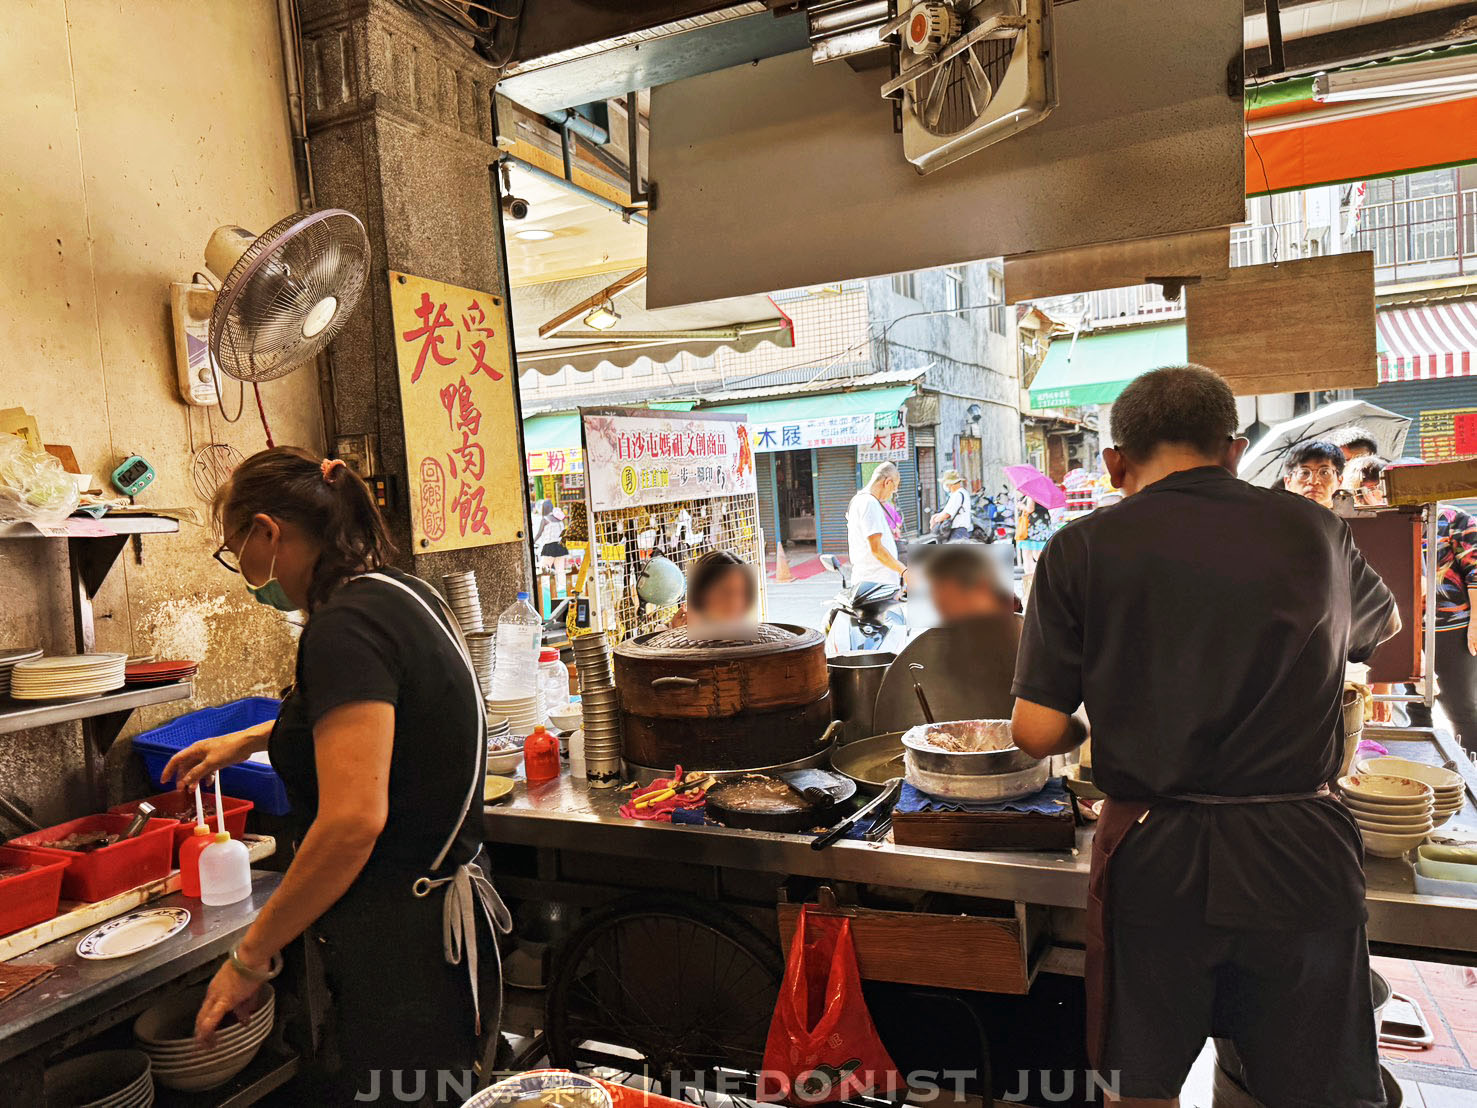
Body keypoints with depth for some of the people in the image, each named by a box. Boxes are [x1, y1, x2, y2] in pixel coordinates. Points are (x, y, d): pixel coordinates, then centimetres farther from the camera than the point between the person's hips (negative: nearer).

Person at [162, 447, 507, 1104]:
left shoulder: (344, 626, -20)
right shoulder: (400, 594, 9)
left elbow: (352, 822, -26)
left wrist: (249, 957, -13)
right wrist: (252, 739, 33)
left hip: (399, 946, -9)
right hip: (441, 915, 9)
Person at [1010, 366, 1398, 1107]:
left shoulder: (1083, 548, -8)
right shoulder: (1313, 531, 1)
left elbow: (1036, 733, -9)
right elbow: (1383, 626, 24)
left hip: (1155, 855, -2)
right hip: (1299, 854, 2)